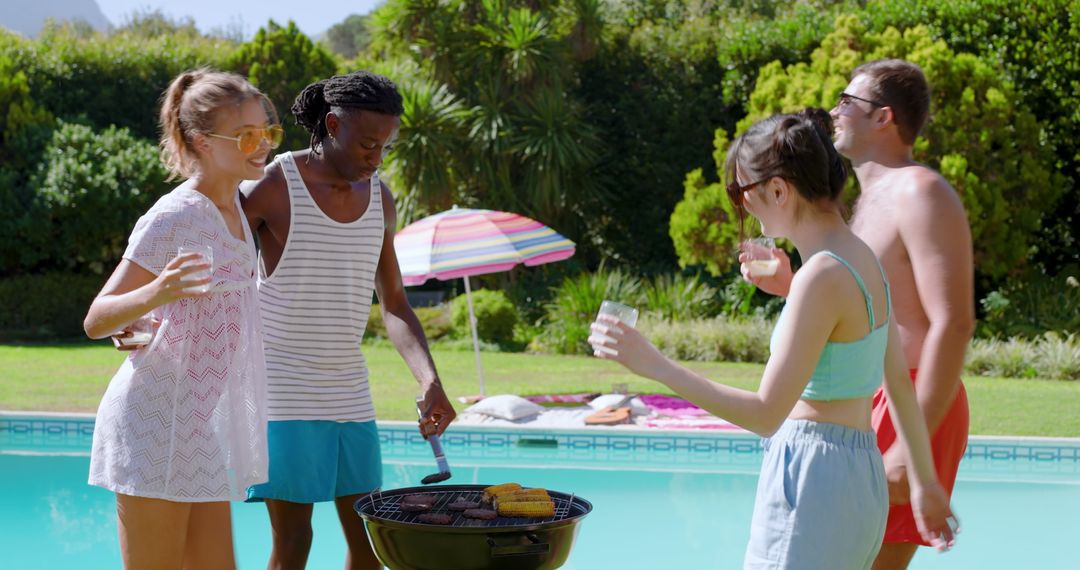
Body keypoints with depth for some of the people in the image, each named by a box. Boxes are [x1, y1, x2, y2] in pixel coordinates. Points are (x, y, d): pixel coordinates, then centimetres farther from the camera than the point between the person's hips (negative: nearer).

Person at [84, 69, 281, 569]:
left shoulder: (233, 209, 10)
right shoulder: (173, 218, -15)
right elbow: (95, 320, -18)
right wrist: (155, 293, -34)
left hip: (200, 426, 9)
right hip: (155, 416, -9)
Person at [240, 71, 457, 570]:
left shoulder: (379, 199, 6)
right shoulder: (273, 187, -11)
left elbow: (394, 304, 9)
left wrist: (429, 381, -6)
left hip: (348, 392, 6)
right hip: (284, 392, -6)